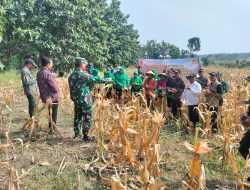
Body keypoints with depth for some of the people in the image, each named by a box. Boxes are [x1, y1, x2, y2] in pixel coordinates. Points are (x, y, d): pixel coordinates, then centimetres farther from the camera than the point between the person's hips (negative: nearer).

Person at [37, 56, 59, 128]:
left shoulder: (39, 73, 5)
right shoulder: (48, 73, -23)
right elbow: (54, 86, -21)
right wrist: (57, 91, -3)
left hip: (44, 96, 8)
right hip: (52, 97, -8)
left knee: (50, 113, 21)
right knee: (53, 114, 4)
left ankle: (50, 127, 31)